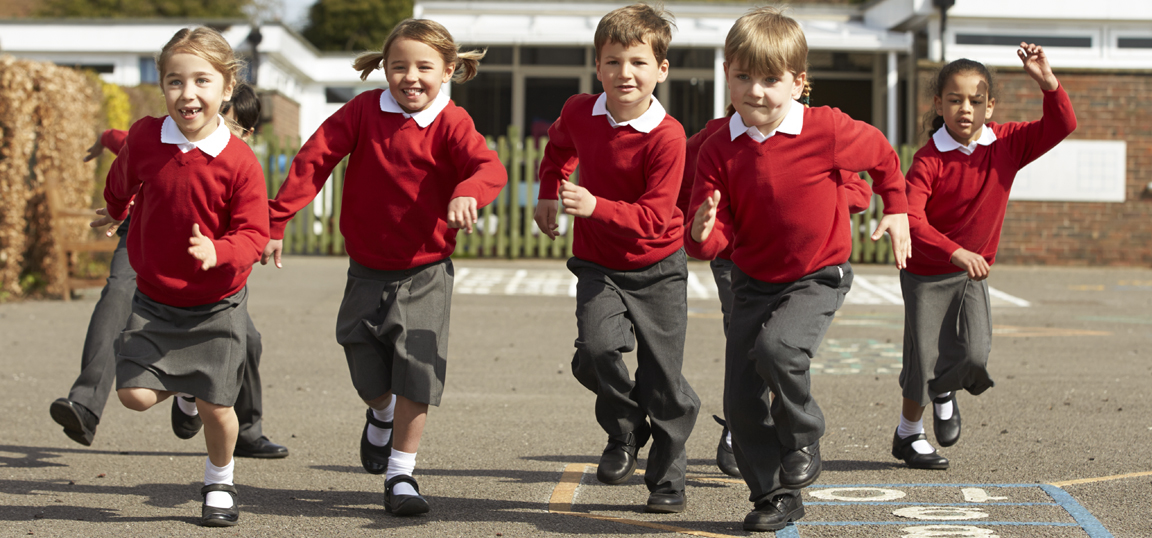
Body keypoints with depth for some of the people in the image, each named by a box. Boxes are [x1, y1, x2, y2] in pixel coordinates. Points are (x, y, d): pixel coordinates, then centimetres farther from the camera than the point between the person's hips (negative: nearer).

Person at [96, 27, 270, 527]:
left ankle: (219, 483, 30)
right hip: (154, 301, 2)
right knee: (134, 393, -10)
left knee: (215, 406, 1)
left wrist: (218, 252, -37)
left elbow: (253, 233, -17)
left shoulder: (239, 161, -19)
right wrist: (116, 213, 34)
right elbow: (121, 184, 14)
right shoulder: (144, 138, -9)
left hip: (218, 305, -2)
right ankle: (181, 386, 26)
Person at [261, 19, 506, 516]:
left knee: (415, 377, -8)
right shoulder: (364, 111, -5)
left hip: (425, 273, -2)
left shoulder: (450, 123, -11)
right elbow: (313, 160, -5)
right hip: (368, 270, 2)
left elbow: (489, 166, -28)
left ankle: (401, 475, 7)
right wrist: (275, 221, -10)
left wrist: (467, 193, -51)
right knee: (369, 379, 11)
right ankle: (381, 417, 47)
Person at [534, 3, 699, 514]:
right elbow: (559, 146, 21)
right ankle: (625, 433, 7)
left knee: (663, 380, 1)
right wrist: (549, 194, 12)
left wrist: (596, 207, -37)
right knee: (596, 348, -22)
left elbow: (654, 217, -25)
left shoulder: (667, 136, -21)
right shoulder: (578, 112, -6)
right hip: (597, 265, 3)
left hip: (657, 268, -3)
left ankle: (667, 481, 21)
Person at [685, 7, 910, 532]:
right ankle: (775, 496, 17)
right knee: (741, 398, 0)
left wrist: (897, 211, 9)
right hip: (753, 281, 4)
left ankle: (804, 443, -4)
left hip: (817, 277, -4)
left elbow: (882, 156, 5)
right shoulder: (719, 150, -9)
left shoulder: (826, 130, -16)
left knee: (777, 347, -30)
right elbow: (718, 236, -9)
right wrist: (703, 233, -31)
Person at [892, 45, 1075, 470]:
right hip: (927, 272, -3)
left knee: (976, 357, -12)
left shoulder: (1007, 144, -7)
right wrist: (956, 252, -41)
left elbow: (1062, 126, -12)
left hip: (974, 272, 3)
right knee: (924, 360, 2)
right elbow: (911, 217, -31)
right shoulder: (930, 160, -21)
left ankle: (945, 391, 25)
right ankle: (909, 434, 29)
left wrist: (1047, 82, -29)